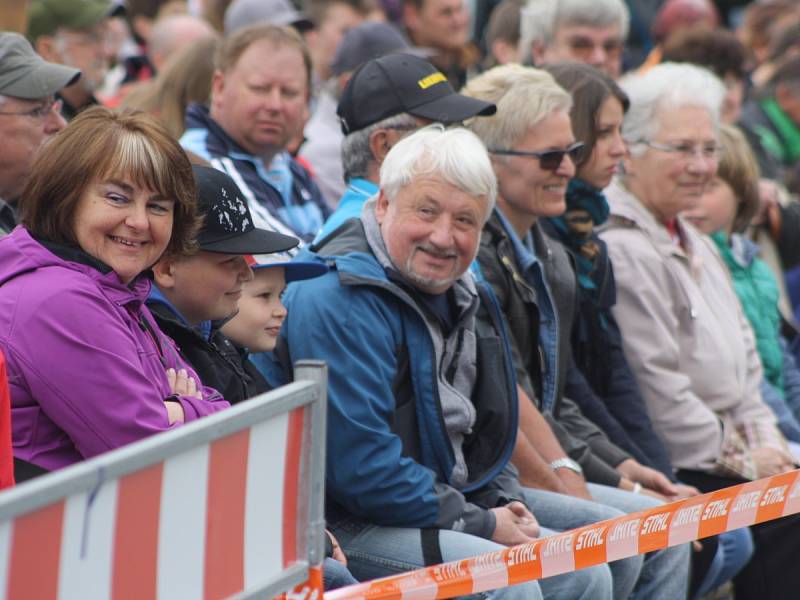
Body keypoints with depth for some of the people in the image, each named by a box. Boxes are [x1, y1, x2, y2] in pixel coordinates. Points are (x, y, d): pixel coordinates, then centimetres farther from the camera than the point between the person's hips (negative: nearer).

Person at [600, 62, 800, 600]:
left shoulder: (699, 247, 21)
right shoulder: (621, 251, -13)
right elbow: (656, 389, -18)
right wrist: (741, 460, -11)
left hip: (731, 457, 10)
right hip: (678, 475, -9)